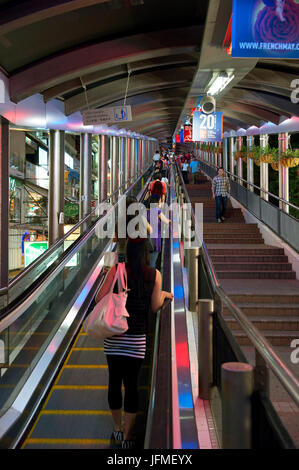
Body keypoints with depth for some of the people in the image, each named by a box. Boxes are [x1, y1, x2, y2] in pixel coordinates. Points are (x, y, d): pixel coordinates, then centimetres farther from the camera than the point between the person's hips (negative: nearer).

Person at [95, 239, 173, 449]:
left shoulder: (116, 270, -6)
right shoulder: (155, 275, -4)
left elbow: (100, 298, -8)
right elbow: (155, 307, 1)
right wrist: (165, 295, 20)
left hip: (114, 335, 1)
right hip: (137, 339, 0)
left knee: (115, 381, 14)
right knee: (131, 384, 9)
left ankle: (117, 428, 31)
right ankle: (128, 435, 18)